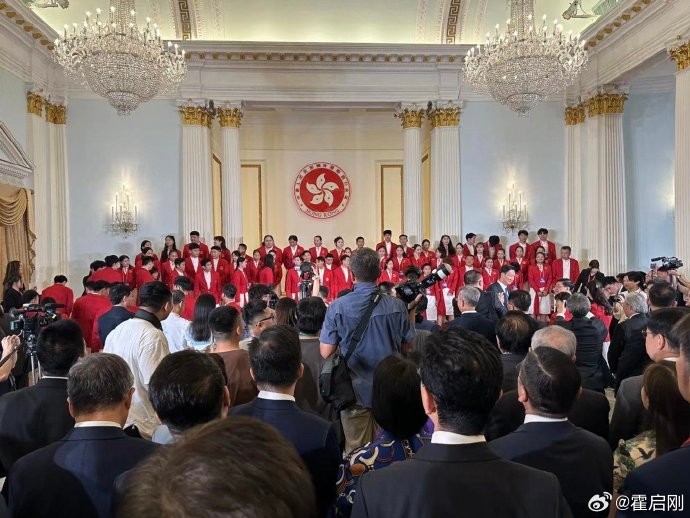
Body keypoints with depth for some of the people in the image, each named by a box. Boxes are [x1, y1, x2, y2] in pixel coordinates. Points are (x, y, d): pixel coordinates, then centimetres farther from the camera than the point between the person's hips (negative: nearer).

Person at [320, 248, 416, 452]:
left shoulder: (337, 307, -13)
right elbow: (407, 346, 1)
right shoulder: (397, 305, -10)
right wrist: (411, 311, 10)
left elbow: (326, 352, -9)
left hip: (355, 391, -1)